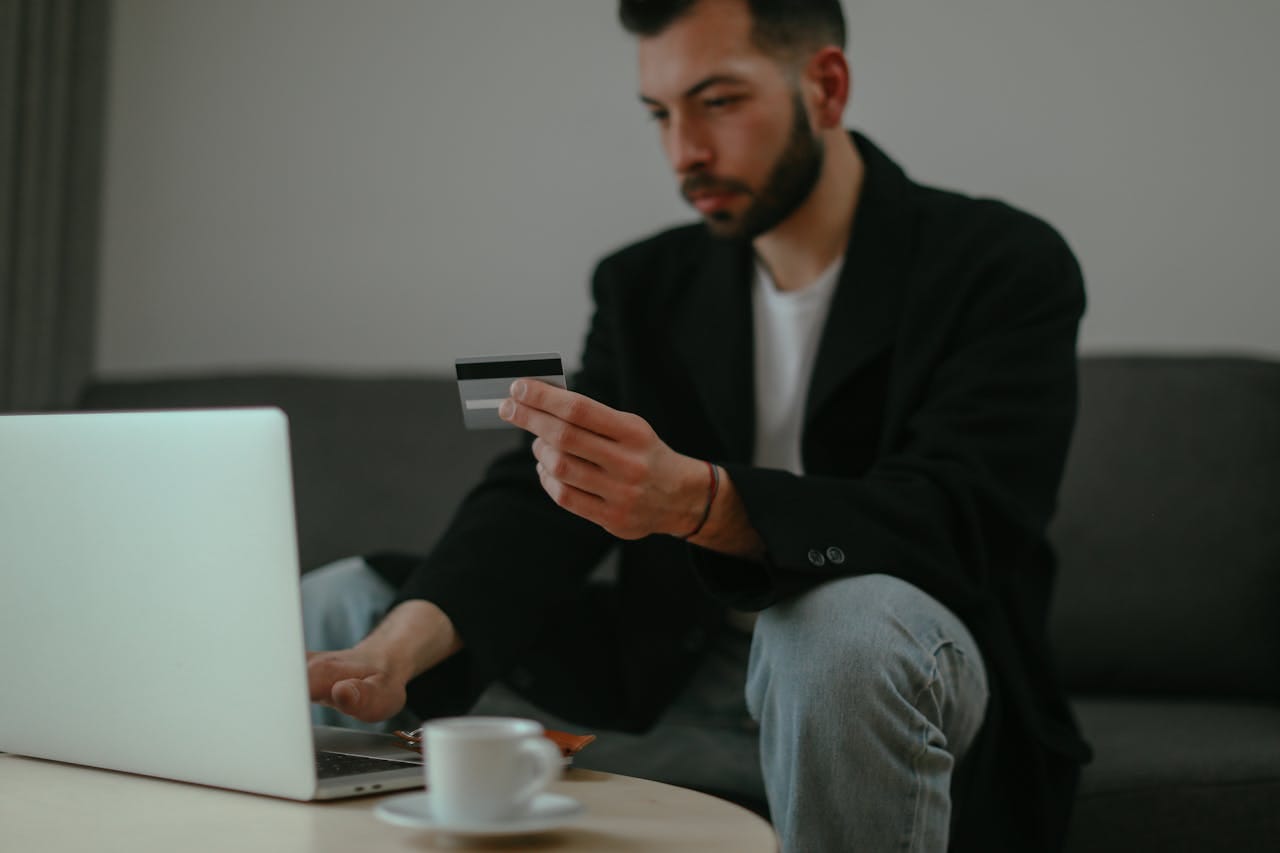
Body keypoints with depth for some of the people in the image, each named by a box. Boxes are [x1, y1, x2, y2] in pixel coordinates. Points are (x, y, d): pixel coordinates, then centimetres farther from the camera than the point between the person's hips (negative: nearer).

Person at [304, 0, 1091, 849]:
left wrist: (694, 499, -43)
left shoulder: (1004, 268, -10)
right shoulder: (647, 285, 6)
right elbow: (535, 503, -4)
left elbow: (953, 518, -26)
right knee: (337, 604, -2)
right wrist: (401, 644, -26)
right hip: (677, 678, 5)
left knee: (850, 623, -41)